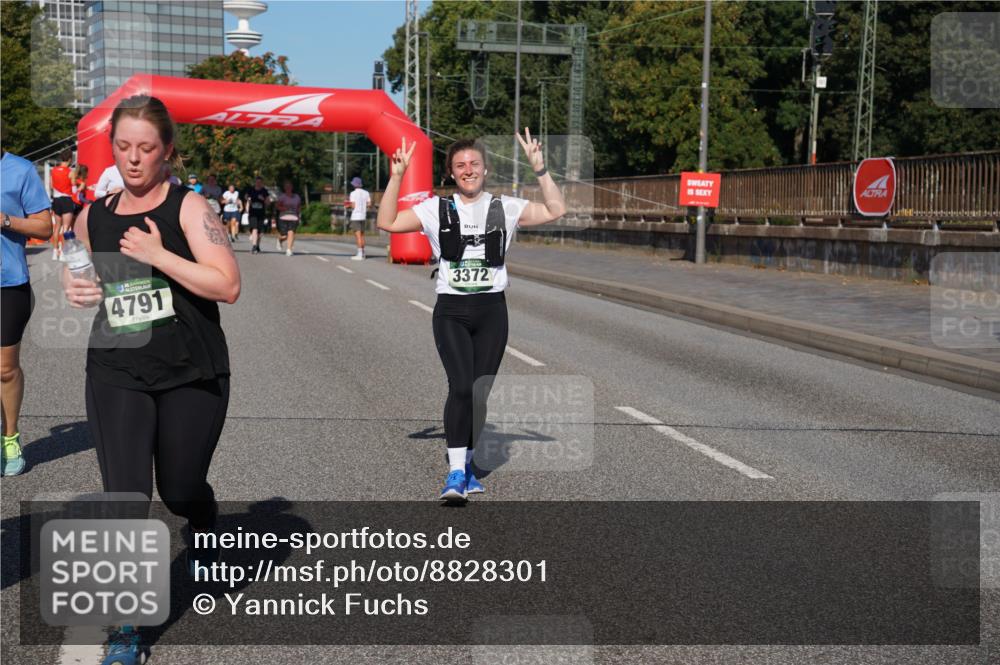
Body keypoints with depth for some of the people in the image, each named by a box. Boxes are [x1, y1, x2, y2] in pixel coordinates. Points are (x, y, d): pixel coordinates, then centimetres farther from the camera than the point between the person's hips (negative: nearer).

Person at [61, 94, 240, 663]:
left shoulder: (188, 208, -8)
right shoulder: (94, 217, 6)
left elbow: (228, 285, -17)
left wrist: (158, 254, -23)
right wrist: (77, 289, 1)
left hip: (191, 374, -2)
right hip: (116, 374, 3)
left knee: (181, 488, 12)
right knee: (125, 498, -6)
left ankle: (204, 534, 49)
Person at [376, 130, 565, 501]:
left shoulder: (504, 208, 5)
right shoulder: (437, 209, 4)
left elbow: (555, 210, 0)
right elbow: (387, 223, -1)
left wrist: (539, 169, -7)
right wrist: (397, 176, -7)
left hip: (491, 311, 2)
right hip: (451, 311, -2)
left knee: (480, 393, 6)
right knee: (461, 387, -17)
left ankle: (465, 466, 22)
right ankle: (455, 472, -14)